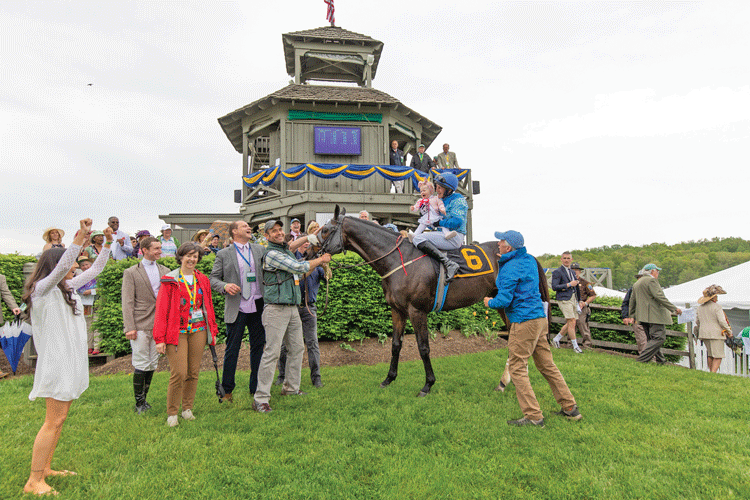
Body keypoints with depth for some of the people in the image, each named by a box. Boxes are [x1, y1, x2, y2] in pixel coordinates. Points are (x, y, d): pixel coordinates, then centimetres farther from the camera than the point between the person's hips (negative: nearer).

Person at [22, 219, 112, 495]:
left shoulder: (68, 286, 11)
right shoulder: (43, 288, -13)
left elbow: (95, 270, 20)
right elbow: (60, 268, -33)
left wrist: (108, 243, 13)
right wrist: (80, 238, -41)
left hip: (71, 360, 9)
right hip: (57, 361, -9)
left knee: (59, 418, 15)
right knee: (53, 421, -3)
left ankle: (45, 468, 27)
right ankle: (33, 481, 7)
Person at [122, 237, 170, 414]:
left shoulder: (165, 271, 12)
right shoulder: (131, 273, 0)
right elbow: (127, 302, -5)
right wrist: (129, 327, -12)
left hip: (159, 325, 4)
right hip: (141, 326, -4)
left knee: (153, 364, 10)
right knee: (141, 365, -1)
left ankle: (144, 398, 24)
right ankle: (139, 403, 13)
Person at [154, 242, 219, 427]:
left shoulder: (202, 280, 12)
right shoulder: (170, 281, 0)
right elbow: (161, 309, -3)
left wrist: (213, 331, 14)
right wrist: (160, 338, -8)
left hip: (198, 331, 4)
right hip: (177, 332, -4)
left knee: (193, 372, 7)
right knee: (179, 373, -9)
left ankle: (187, 408, 22)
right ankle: (172, 413, 8)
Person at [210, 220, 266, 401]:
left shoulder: (260, 250, 11)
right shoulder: (224, 254, 3)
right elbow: (213, 279, 3)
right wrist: (225, 286, -15)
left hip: (258, 306, 3)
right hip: (236, 308, -3)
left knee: (258, 347, 9)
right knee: (232, 350, 4)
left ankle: (256, 388, 23)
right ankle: (227, 390, 20)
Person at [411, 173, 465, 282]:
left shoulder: (458, 200, -7)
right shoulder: (442, 201, 19)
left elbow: (456, 222, -22)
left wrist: (440, 222, -13)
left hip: (455, 237, -10)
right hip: (444, 235, 10)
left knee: (418, 239, -25)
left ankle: (449, 264, -31)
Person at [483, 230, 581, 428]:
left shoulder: (510, 269, -17)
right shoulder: (529, 259, 10)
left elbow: (504, 300, -19)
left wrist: (490, 302, 1)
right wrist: (503, 260, 20)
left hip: (524, 322, -9)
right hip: (540, 317, 9)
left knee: (517, 368, 0)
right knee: (547, 365, 18)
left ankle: (533, 416, 3)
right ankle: (570, 408, 26)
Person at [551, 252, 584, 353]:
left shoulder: (572, 272, 19)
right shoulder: (557, 272, -6)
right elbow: (554, 287, -15)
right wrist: (569, 285, -14)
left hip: (573, 299, 8)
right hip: (564, 299, -8)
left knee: (571, 323, 8)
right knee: (572, 322, -10)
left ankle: (556, 339, 22)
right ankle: (575, 346, -1)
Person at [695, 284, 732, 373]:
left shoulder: (700, 307, 11)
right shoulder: (716, 306, -9)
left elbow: (697, 322, 14)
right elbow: (722, 321, -13)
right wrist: (729, 331, -1)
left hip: (703, 333, 7)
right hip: (716, 333, -6)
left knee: (710, 355, 17)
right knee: (718, 357, -3)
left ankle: (711, 373, 18)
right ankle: (713, 374, -13)